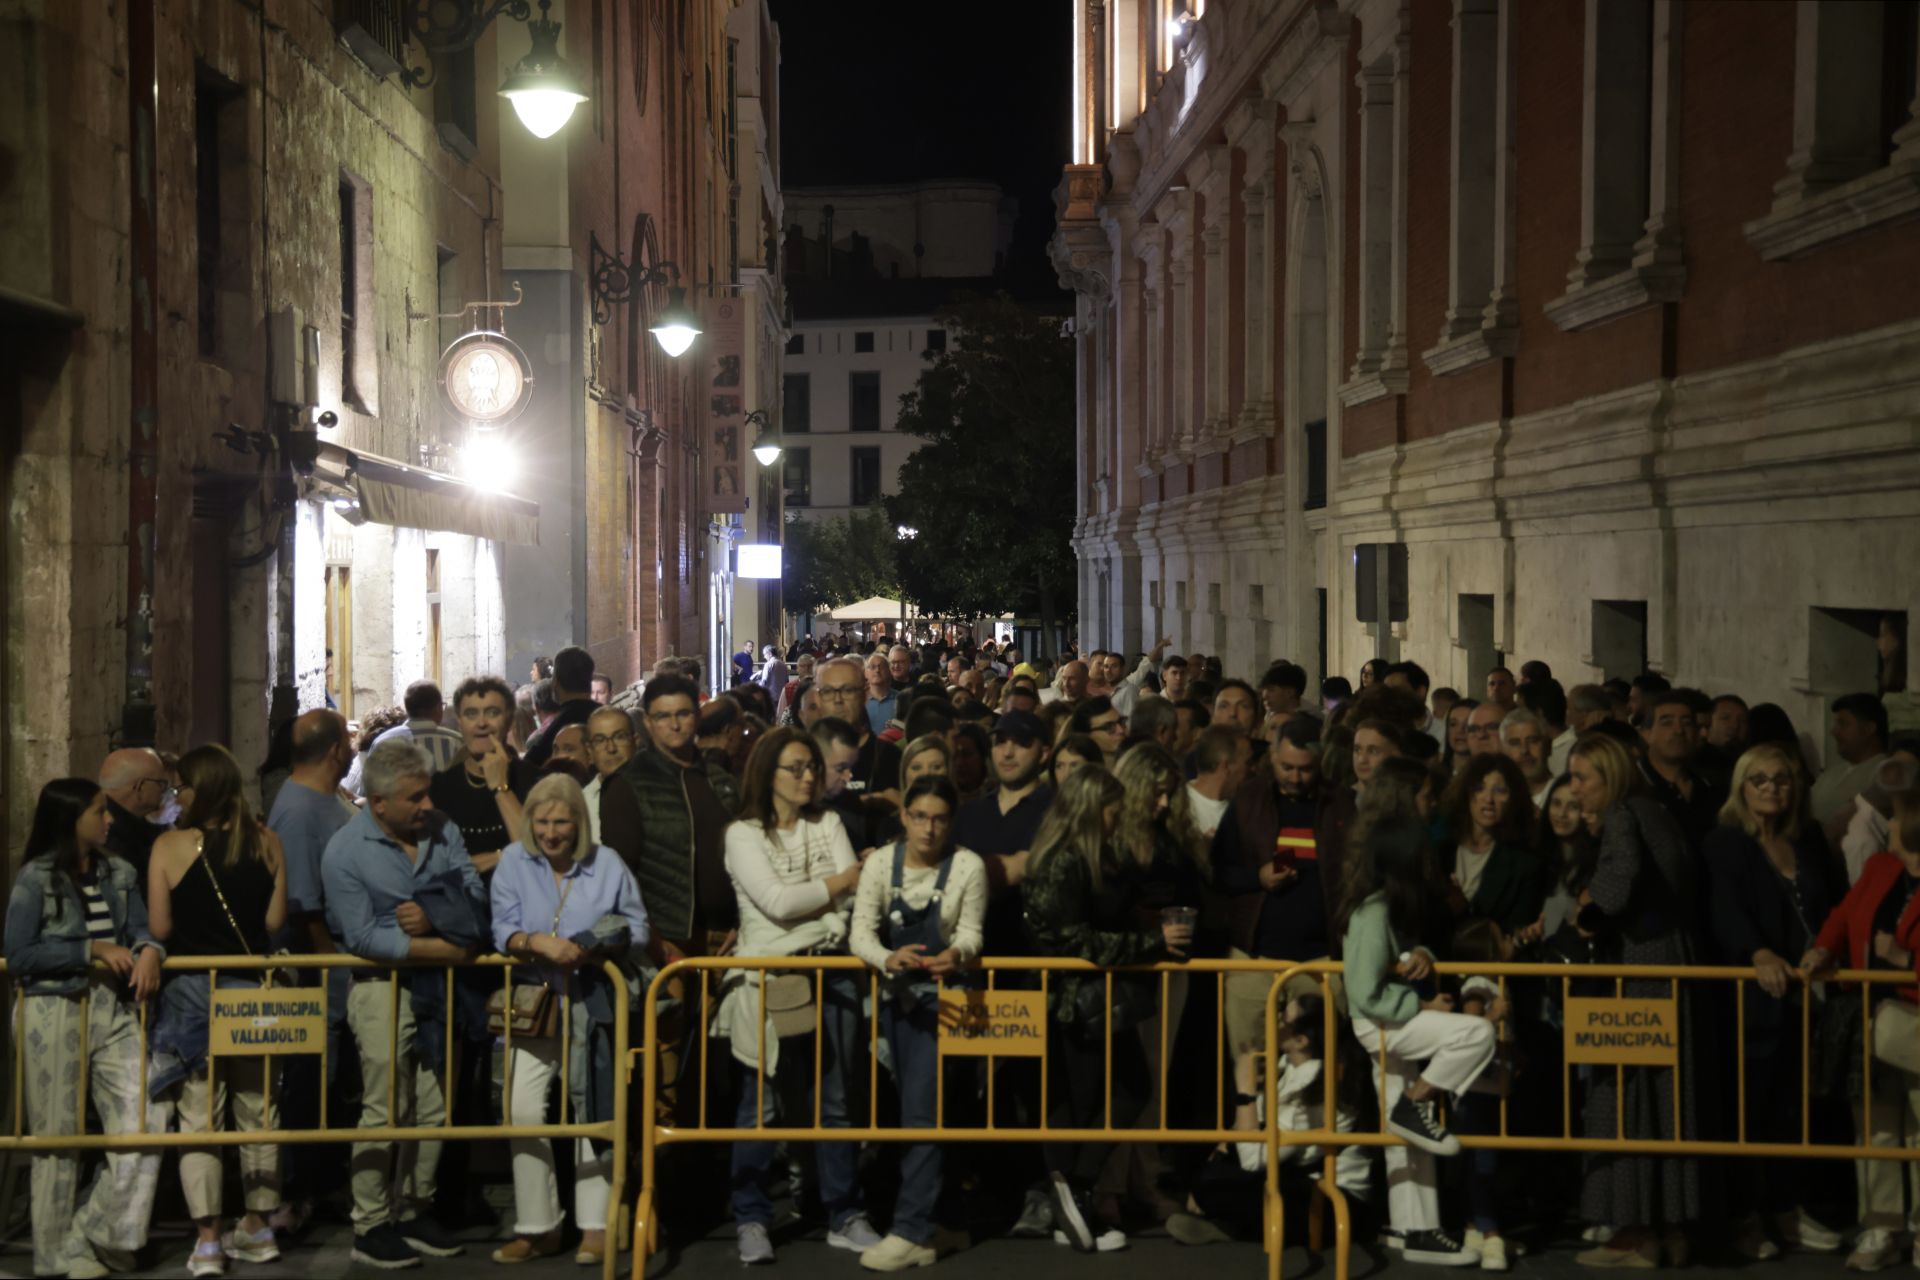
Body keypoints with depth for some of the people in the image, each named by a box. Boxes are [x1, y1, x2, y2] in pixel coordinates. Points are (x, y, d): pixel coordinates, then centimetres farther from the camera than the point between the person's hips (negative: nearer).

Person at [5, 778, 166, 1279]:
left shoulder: (119, 872, 8)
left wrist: (149, 951, -15)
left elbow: (139, 930, 8)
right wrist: (91, 950, -16)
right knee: (58, 1137, 6)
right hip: (54, 1014, -5)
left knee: (143, 1124, -4)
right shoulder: (35, 879, -7)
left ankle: (94, 1235, 11)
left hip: (113, 1011, 5)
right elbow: (18, 957, -11)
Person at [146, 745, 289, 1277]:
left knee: (198, 1118, 3)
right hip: (254, 991, 3)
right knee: (257, 1112, 14)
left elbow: (158, 927, -9)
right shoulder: (266, 842, -2)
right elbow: (275, 920, 0)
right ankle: (258, 1228, 23)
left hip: (193, 992, -3)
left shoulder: (170, 845, -9)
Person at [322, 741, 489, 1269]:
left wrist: (433, 917, -21)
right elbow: (363, 937, -16)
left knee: (434, 1108, 10)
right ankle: (371, 1226, 10)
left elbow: (475, 897, -1)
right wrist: (444, 947, -17)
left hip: (436, 985, 5)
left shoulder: (441, 831, 4)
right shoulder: (345, 851, -11)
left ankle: (415, 1210, 24)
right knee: (384, 1110, -2)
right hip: (382, 987, -5)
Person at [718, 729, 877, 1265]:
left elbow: (854, 893, 0)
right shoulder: (743, 834, -2)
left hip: (831, 971, 4)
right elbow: (778, 902, -14)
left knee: (836, 1101, 8)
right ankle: (751, 1220, 11)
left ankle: (845, 1217, 15)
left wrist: (801, 900, -12)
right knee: (762, 1105, 1)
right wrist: (840, 880, -3)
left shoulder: (828, 824, 11)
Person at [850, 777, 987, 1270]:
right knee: (907, 1109, 11)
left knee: (920, 1112, -10)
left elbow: (970, 932, -10)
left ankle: (911, 1232, -10)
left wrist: (956, 953, -34)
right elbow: (861, 933, -14)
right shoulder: (880, 863, -6)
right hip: (893, 995, 4)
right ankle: (927, 1217, 23)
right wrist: (888, 959, -35)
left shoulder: (968, 866, -12)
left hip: (939, 997, -4)